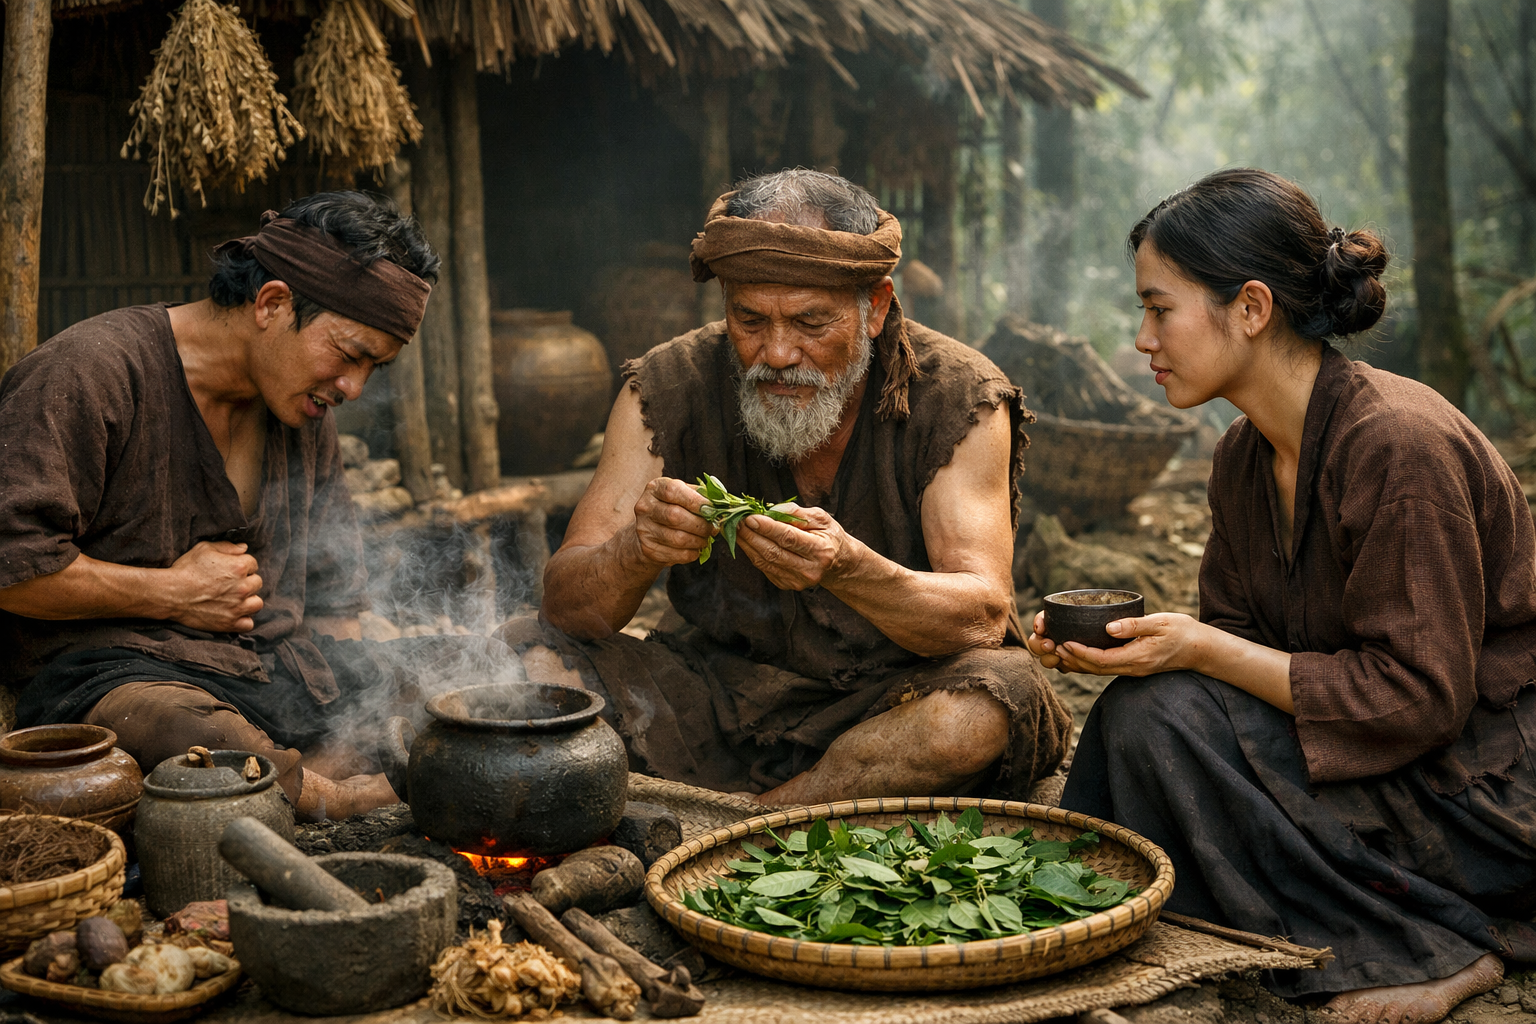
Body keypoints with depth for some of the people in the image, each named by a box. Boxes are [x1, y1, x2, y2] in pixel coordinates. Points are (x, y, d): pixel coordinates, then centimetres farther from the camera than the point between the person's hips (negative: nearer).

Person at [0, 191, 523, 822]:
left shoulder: (306, 411, 15)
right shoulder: (89, 373, -9)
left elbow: (332, 602, 21)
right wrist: (173, 593, -10)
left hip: (286, 674, 8)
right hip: (111, 671, -7)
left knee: (489, 668, -4)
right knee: (194, 738, -43)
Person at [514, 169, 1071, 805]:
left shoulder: (958, 399, -12)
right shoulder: (667, 390, -8)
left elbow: (982, 616, -21)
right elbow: (567, 606, -12)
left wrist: (847, 568, -42)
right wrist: (636, 554, -37)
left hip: (899, 700, -1)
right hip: (720, 692, 2)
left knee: (995, 700, -35)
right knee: (523, 656, -17)